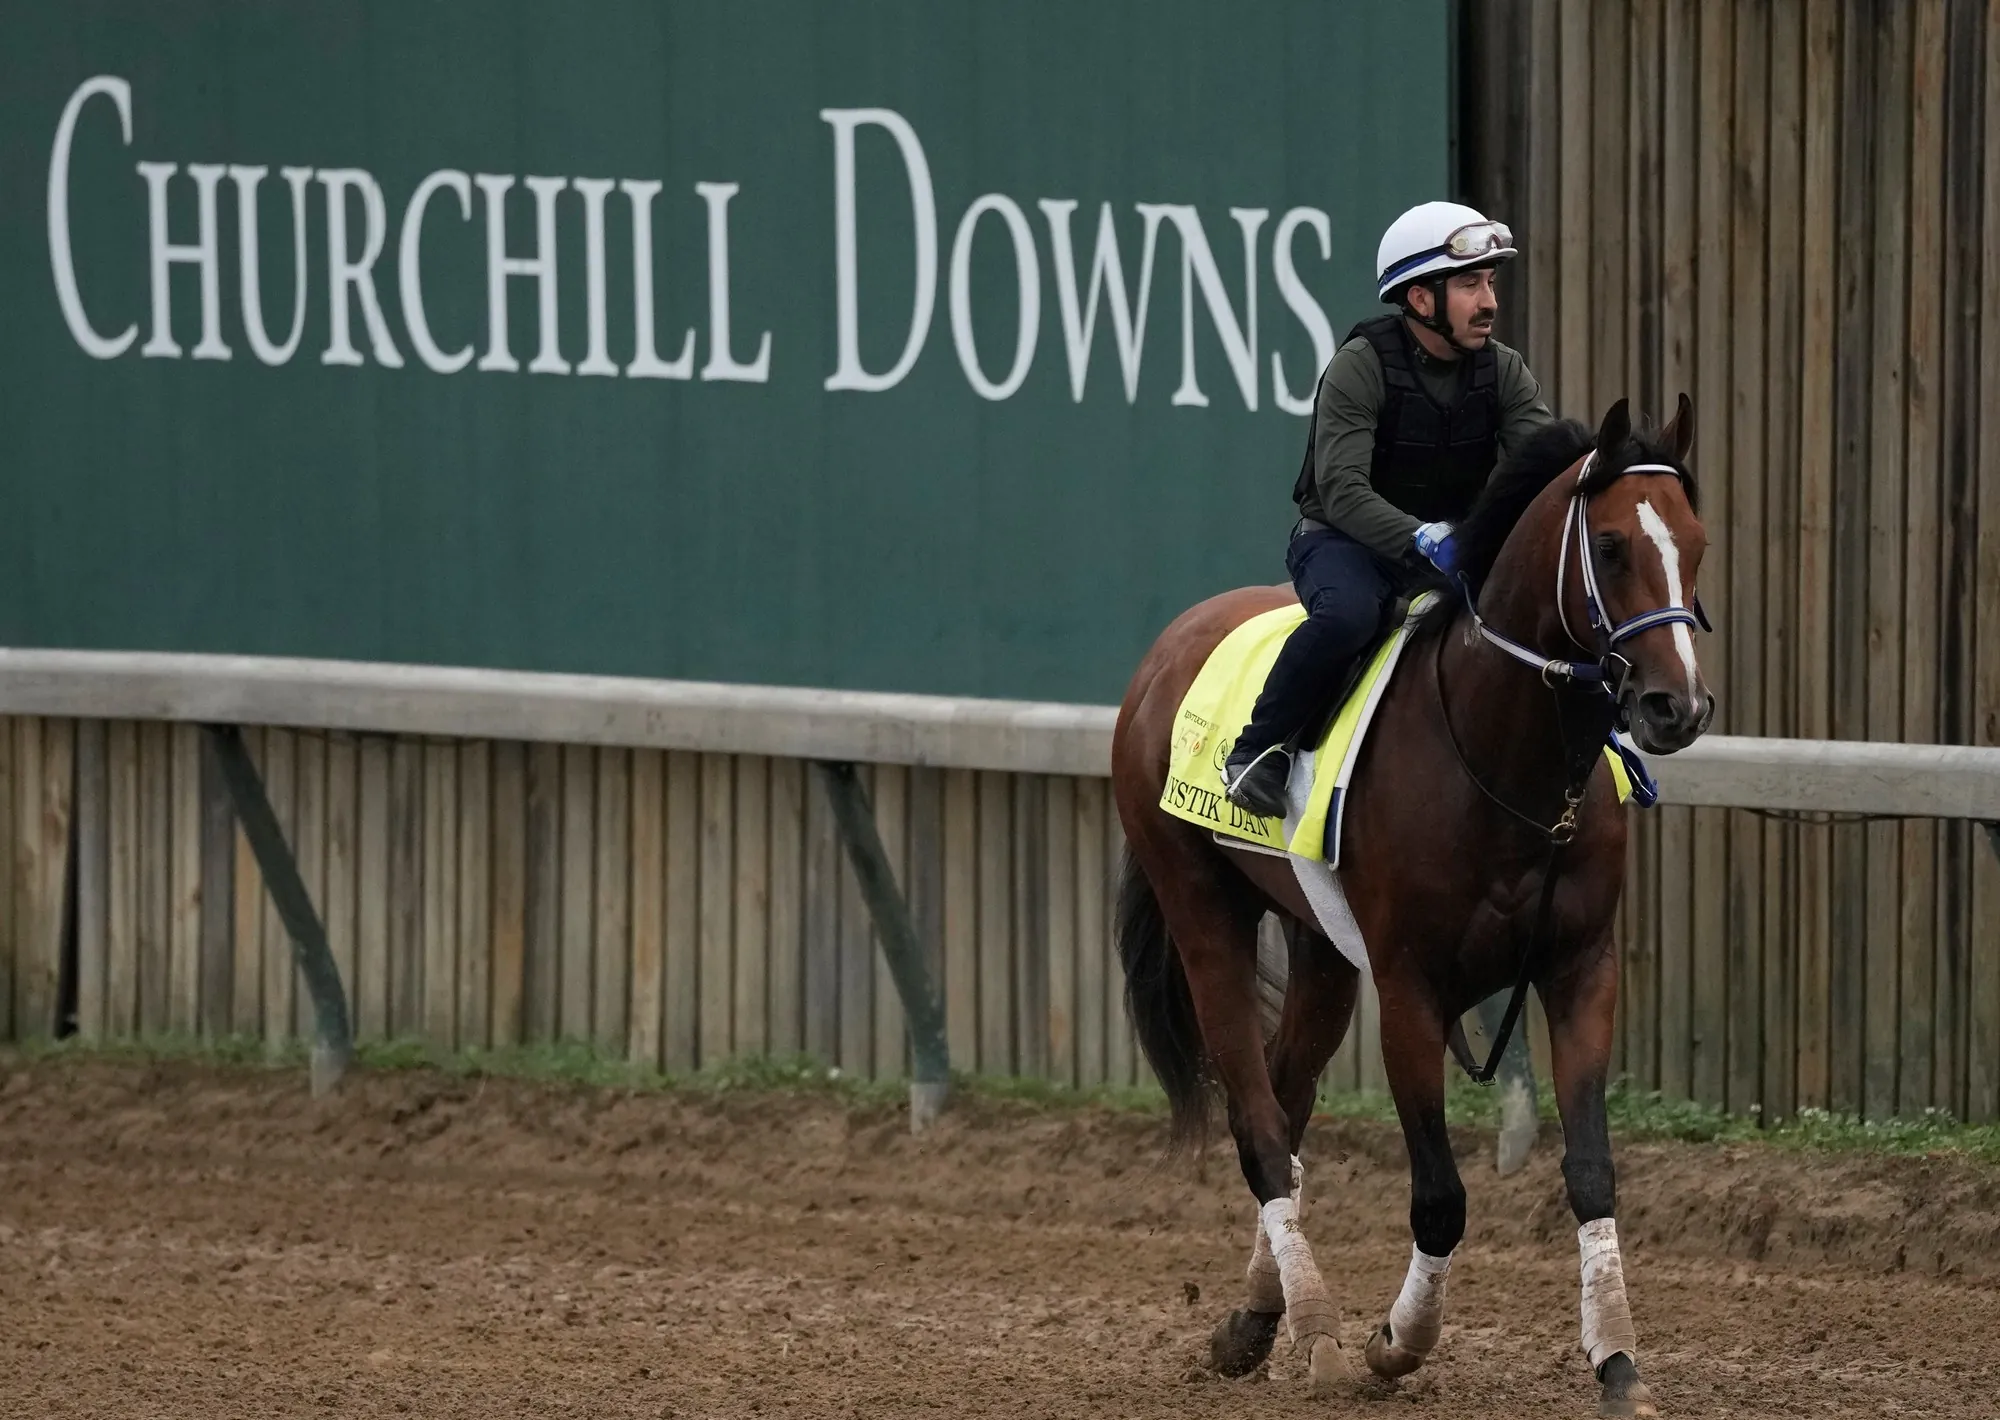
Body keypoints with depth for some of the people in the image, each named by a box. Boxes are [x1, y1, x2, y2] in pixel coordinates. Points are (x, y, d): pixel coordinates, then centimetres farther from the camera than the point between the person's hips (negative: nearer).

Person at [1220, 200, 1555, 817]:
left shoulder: (1502, 371, 0)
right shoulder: (1361, 366, -17)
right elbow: (1343, 491, -26)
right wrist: (1426, 541, -42)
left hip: (1454, 543, 5)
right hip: (1345, 541, -5)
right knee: (1347, 613, -39)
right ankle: (1257, 752, -20)